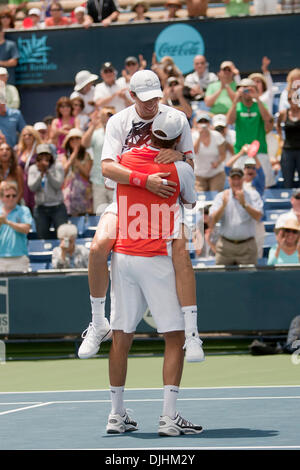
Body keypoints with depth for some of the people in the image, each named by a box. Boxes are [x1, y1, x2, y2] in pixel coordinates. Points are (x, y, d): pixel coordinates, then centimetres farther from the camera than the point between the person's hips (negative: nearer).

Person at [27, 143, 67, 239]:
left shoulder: (57, 166, 1)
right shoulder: (33, 169, 7)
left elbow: (58, 185, -11)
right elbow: (32, 187, -5)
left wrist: (47, 171, -19)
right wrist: (41, 173, -16)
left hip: (57, 207, -2)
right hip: (41, 209, 2)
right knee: (42, 238, 2)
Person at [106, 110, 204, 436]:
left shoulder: (123, 159, 2)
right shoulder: (181, 170, -6)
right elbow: (191, 202, 12)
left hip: (122, 257, 4)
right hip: (157, 260, -4)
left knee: (121, 338, 9)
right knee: (175, 338, 2)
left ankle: (117, 415, 15)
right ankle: (169, 417, -6)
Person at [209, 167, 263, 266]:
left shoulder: (253, 195, 6)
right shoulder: (221, 196, 9)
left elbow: (258, 216, -9)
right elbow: (213, 220, -3)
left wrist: (244, 204, -22)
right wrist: (223, 205, -18)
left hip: (247, 246, -1)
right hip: (225, 245, 1)